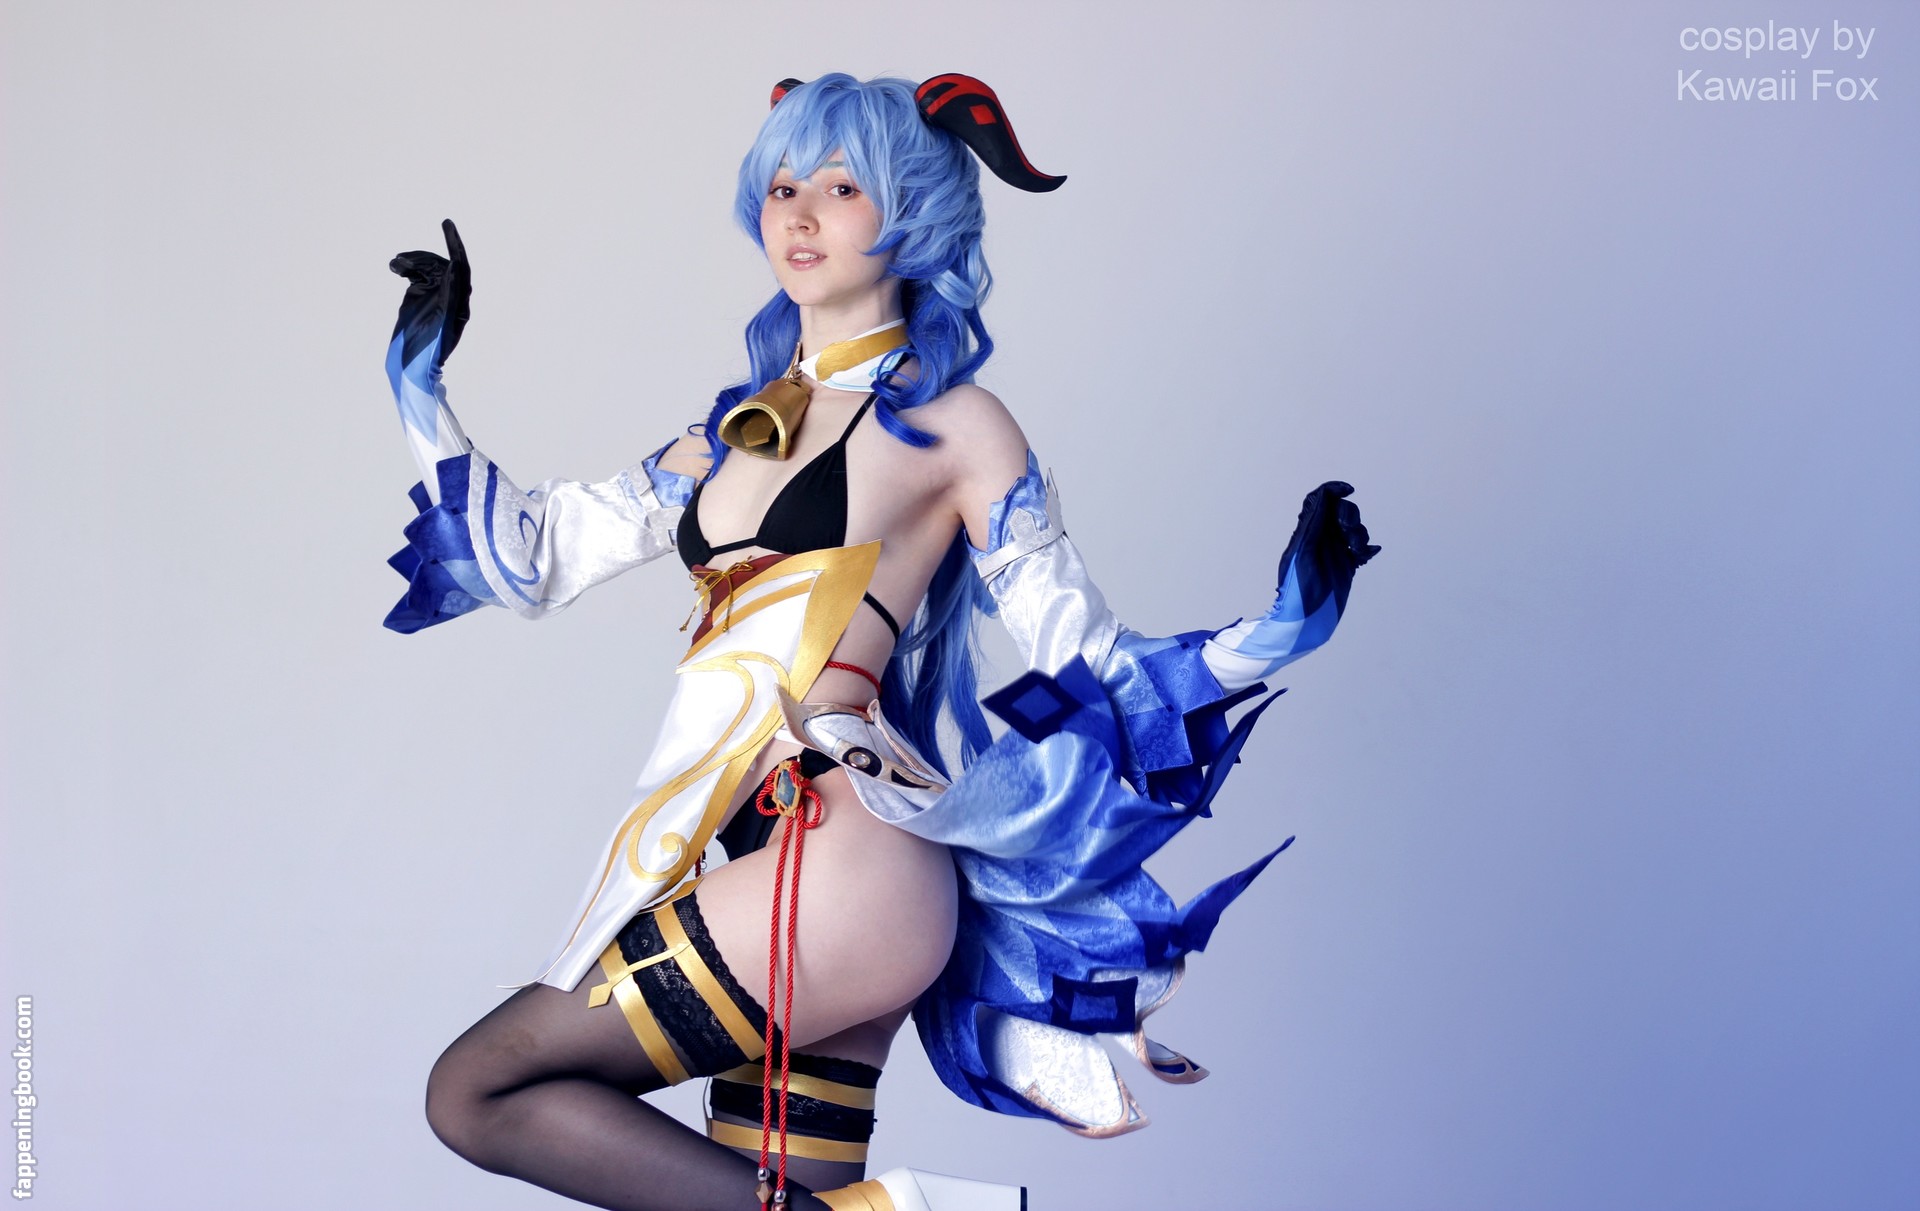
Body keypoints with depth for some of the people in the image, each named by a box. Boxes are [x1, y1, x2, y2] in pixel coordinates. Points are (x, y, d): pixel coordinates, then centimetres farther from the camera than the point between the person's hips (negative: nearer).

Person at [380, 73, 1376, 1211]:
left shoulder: (948, 421, 2)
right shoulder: (746, 424, 20)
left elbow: (1086, 663, 0)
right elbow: (533, 556, 23)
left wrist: (1281, 626, -13)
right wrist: (425, 375, 24)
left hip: (834, 859, -7)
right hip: (775, 876, 7)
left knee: (478, 1093, -8)